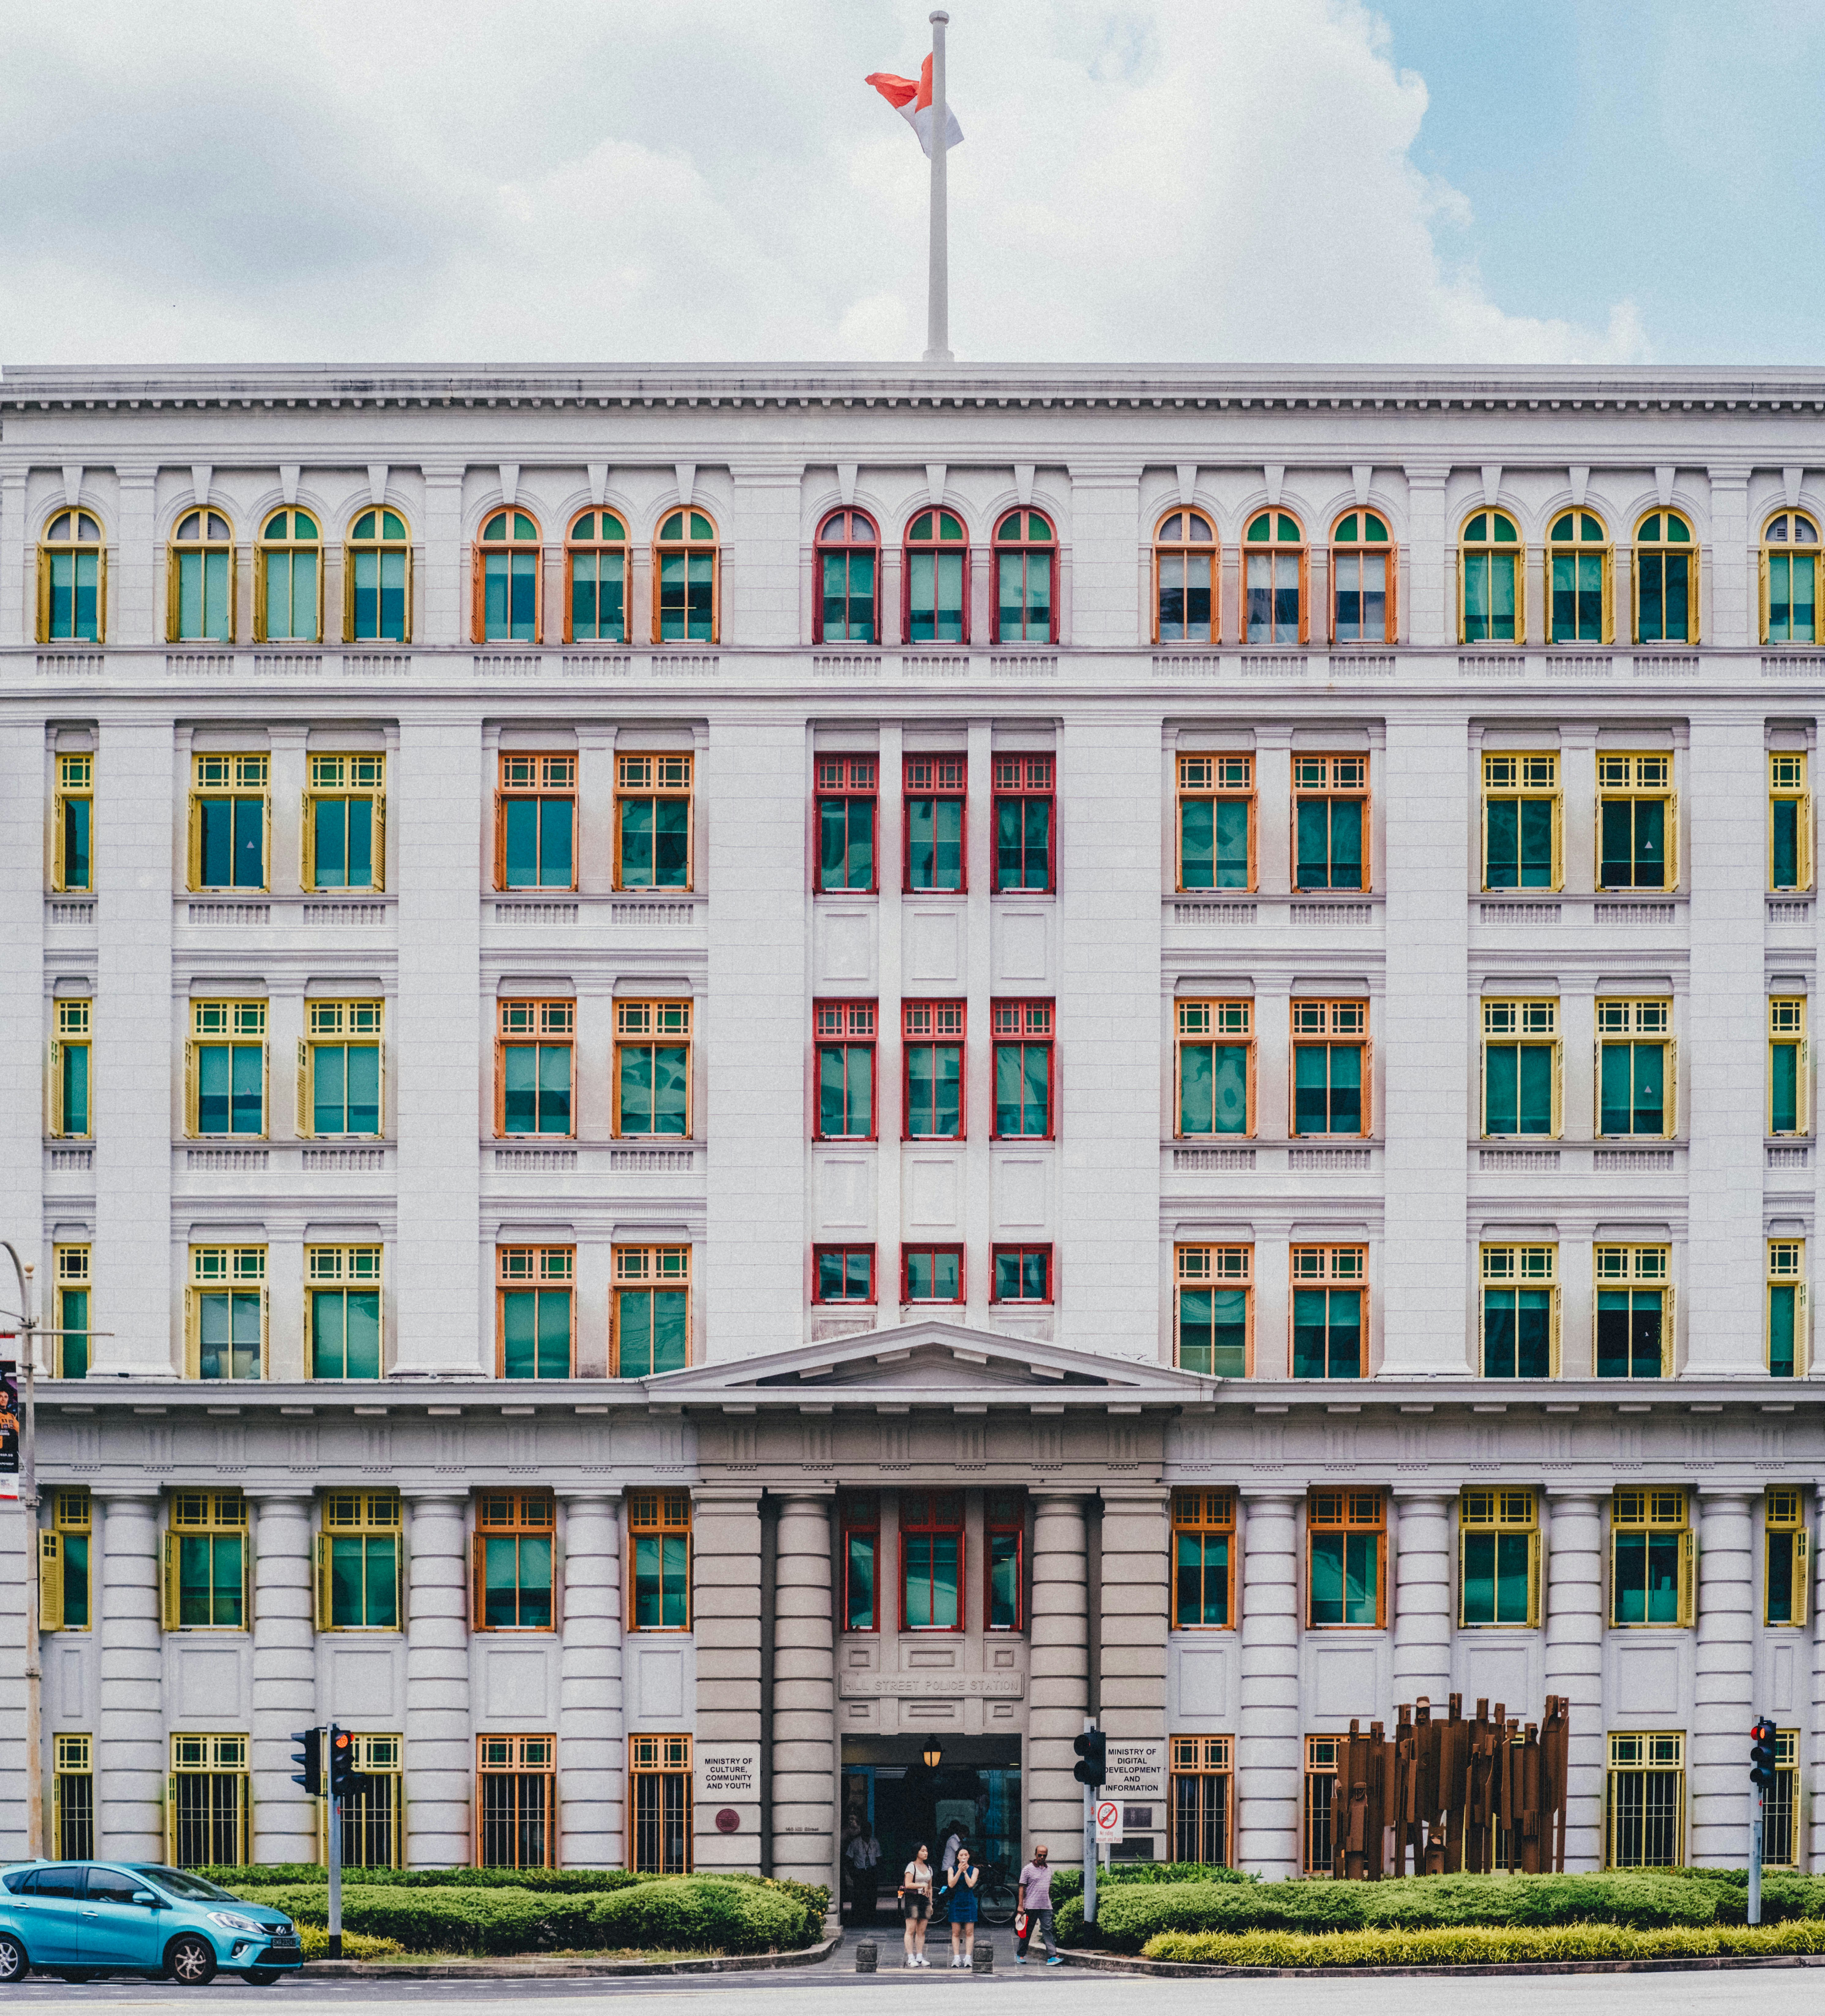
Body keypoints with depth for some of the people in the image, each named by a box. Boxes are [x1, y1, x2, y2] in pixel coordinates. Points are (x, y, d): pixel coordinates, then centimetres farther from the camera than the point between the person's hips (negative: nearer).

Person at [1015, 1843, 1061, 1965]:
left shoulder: (1048, 1870, 15)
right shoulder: (1028, 1869, -1)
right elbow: (1022, 1888, -3)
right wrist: (1021, 1906, -9)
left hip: (1046, 1907, 4)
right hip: (1031, 1907, -4)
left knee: (1048, 1930, -7)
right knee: (1027, 1932, 5)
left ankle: (1052, 1957, -15)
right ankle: (1020, 1955, 20)